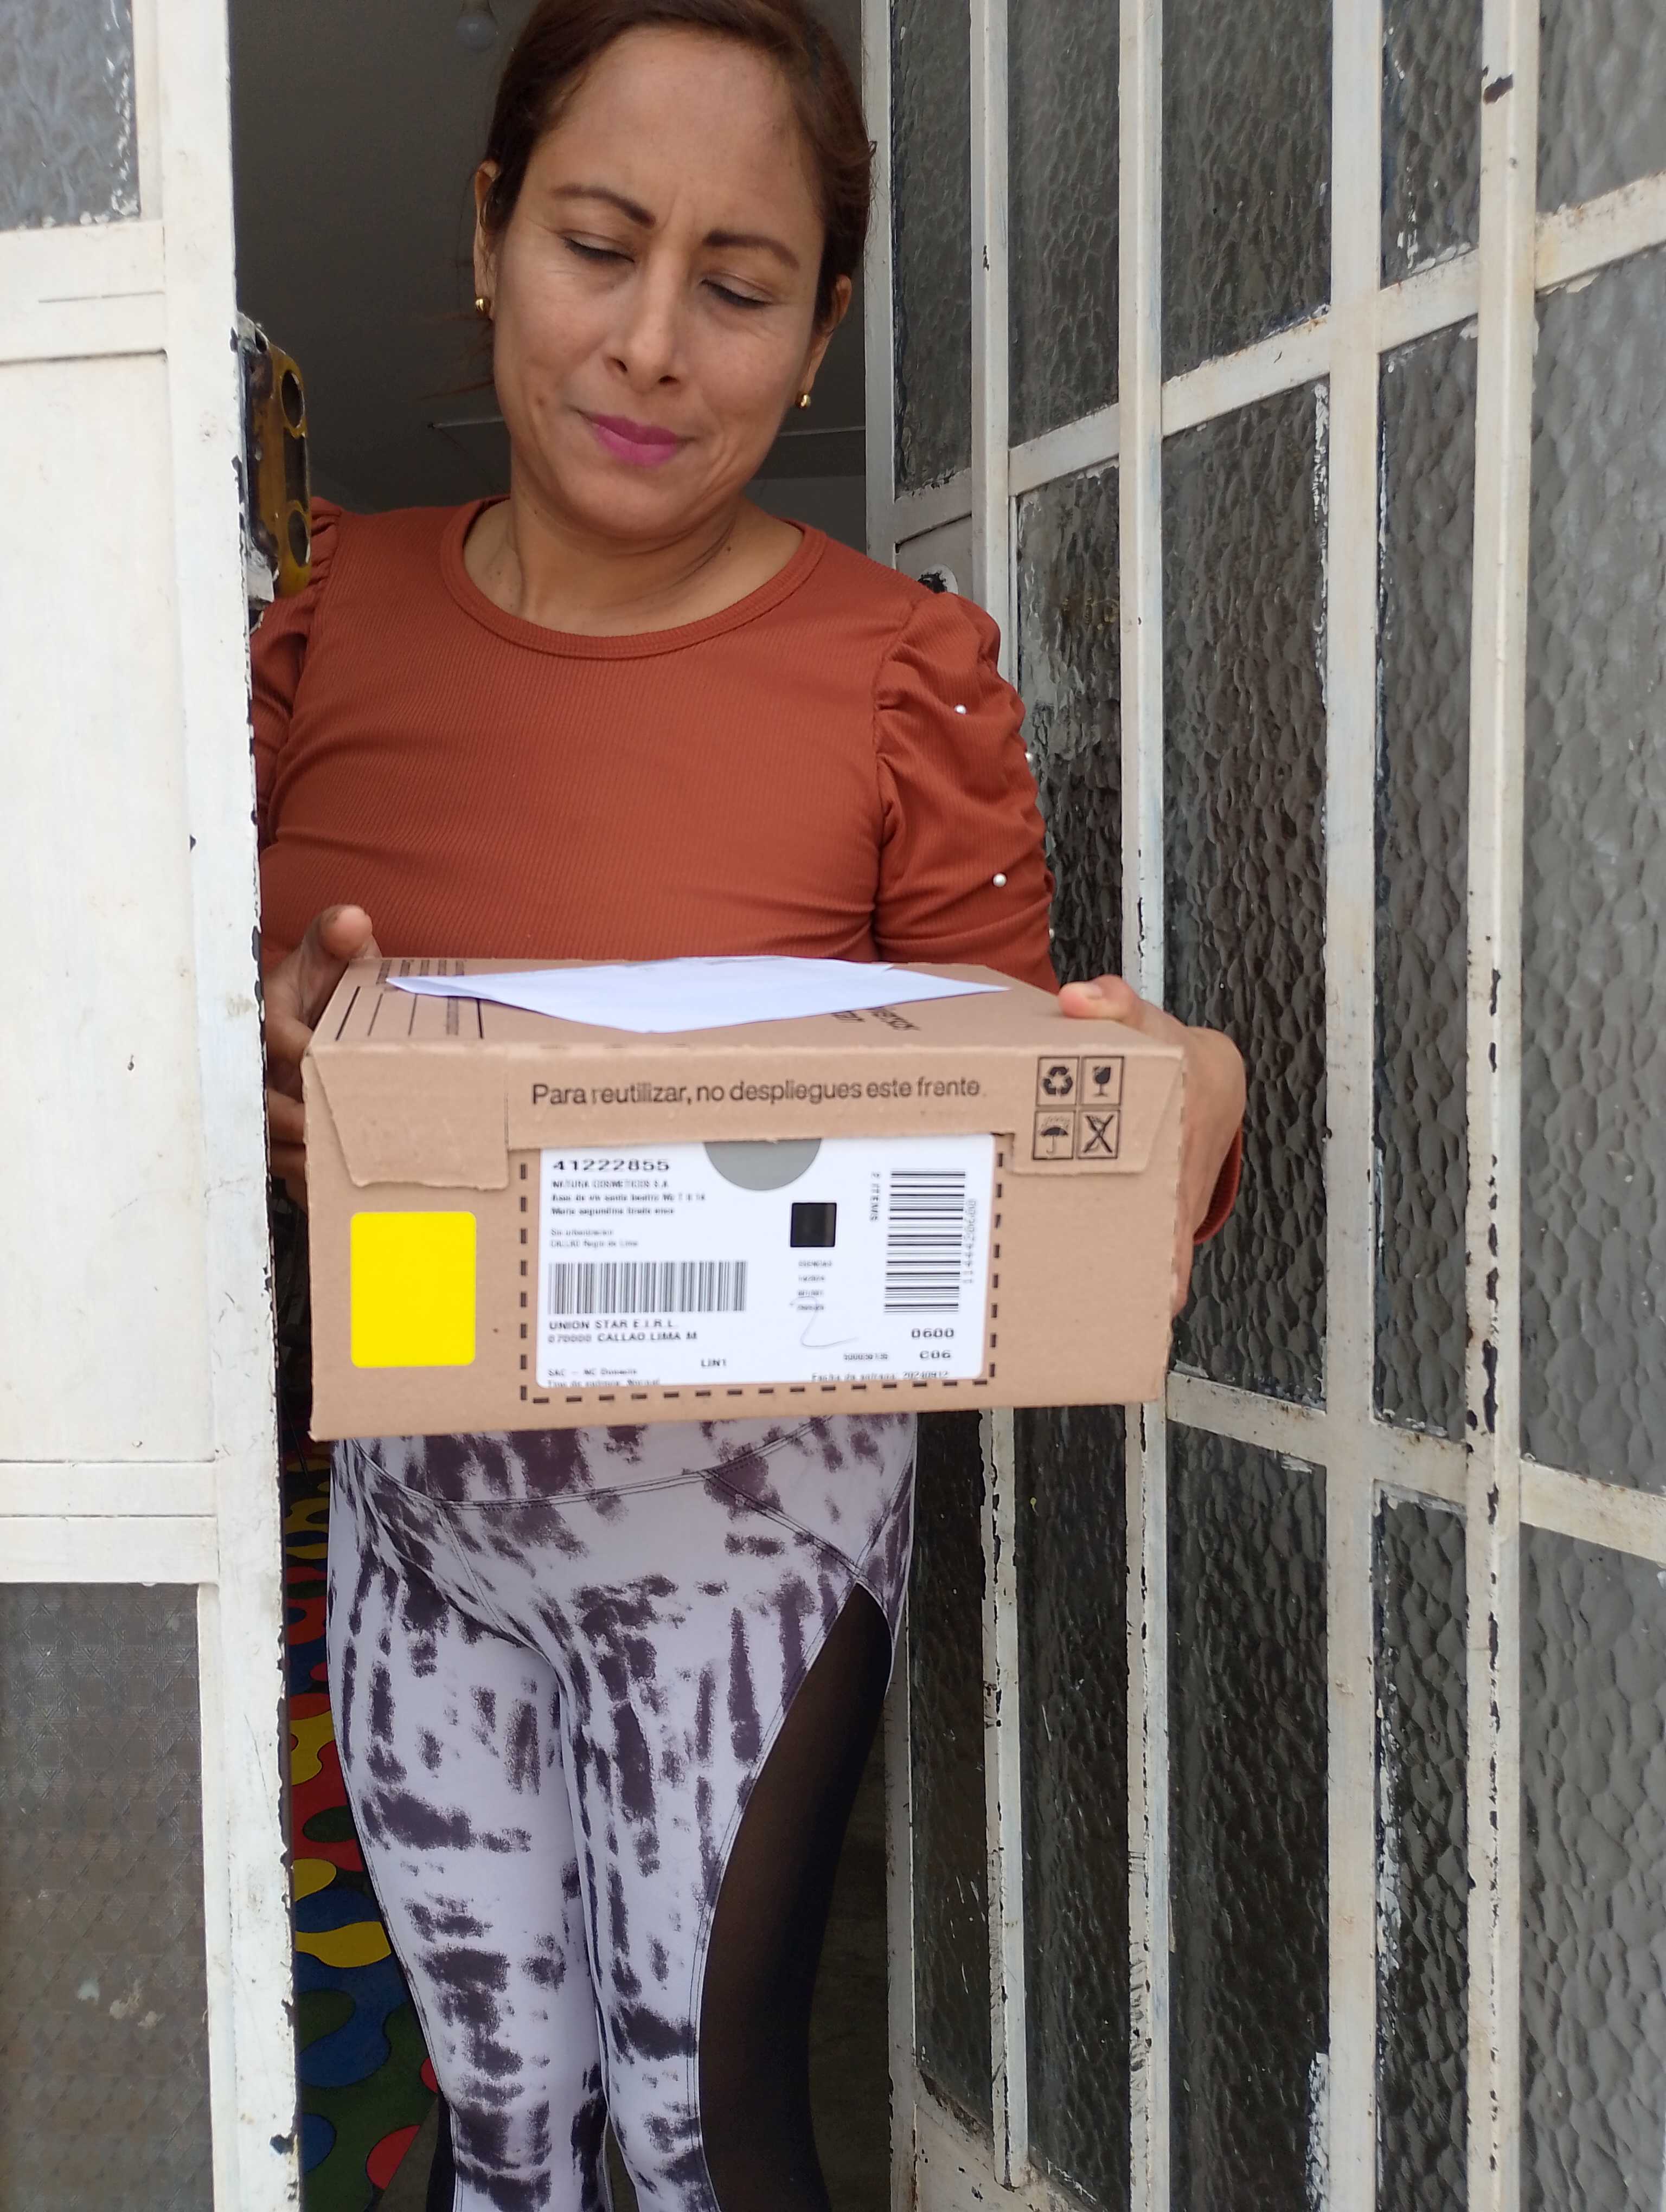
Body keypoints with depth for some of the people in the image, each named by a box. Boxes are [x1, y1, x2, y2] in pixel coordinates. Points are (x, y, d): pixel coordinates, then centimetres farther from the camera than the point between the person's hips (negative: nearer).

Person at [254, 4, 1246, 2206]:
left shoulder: (907, 674, -11)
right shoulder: (337, 609, -1)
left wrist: (1170, 1093, -29)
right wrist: (272, 1048, -17)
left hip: (741, 1510, -3)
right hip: (408, 1492, 4)